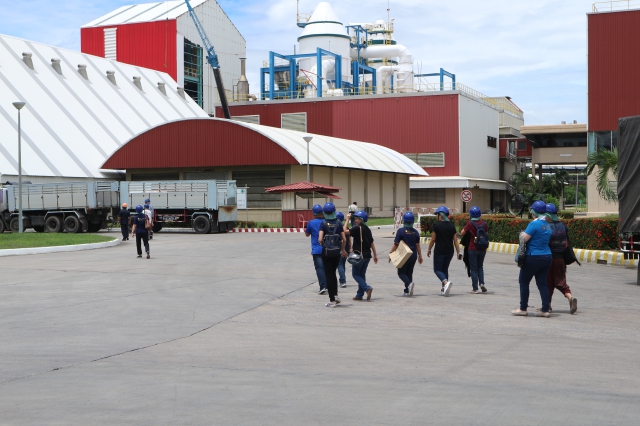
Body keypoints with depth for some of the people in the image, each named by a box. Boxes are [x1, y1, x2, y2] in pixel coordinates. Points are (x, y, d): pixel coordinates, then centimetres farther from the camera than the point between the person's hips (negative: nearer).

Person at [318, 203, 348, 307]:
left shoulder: (323, 224, -8)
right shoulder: (338, 223, 0)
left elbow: (320, 239, -17)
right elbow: (344, 239, 0)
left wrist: (322, 244, 6)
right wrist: (343, 250, 16)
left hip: (326, 252, -3)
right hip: (336, 252, 3)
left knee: (329, 275, 3)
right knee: (333, 273, 22)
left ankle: (332, 300, 3)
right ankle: (335, 295, 14)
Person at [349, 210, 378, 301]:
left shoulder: (357, 228, -13)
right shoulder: (367, 229, 10)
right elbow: (371, 243, 13)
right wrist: (375, 255, 18)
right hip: (367, 255, 7)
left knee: (355, 274, 2)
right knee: (362, 274, 13)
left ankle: (367, 288, -17)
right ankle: (360, 295, 14)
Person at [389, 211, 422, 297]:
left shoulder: (401, 231, -11)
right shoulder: (415, 232, 2)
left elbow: (396, 245, -10)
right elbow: (417, 246, 4)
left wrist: (390, 253, 0)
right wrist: (420, 256, 13)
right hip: (413, 255, 5)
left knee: (401, 272, 5)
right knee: (409, 272, 15)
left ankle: (409, 283, -23)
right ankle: (407, 291, 16)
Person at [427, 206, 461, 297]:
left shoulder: (437, 225, -9)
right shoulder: (451, 226, 5)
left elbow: (433, 239, -7)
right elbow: (455, 240, 4)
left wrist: (429, 250, 6)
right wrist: (458, 252, 6)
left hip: (439, 251, -5)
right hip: (449, 252, 5)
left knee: (437, 270, 1)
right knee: (445, 269, 16)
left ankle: (446, 282, -26)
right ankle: (444, 289, 14)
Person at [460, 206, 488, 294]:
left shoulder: (470, 224, -11)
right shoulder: (484, 224, 0)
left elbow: (461, 234, -7)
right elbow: (486, 234, 9)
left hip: (473, 249, -4)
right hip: (482, 249, 4)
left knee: (473, 268, 4)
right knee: (480, 266, 20)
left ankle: (475, 289, 3)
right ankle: (482, 283, 1)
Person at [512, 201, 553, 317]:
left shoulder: (534, 224, -16)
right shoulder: (548, 225, 9)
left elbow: (524, 239, -19)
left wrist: (522, 233, 2)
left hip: (533, 258, -7)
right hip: (547, 257, 7)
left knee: (523, 282, 6)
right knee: (542, 283, 8)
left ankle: (523, 309, 10)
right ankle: (545, 310, 4)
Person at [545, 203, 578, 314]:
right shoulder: (563, 226, 5)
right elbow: (566, 243, 9)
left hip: (549, 258, -5)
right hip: (561, 258, 5)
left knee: (548, 282, 7)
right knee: (561, 281, 9)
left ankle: (548, 304, 13)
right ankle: (570, 297, -14)